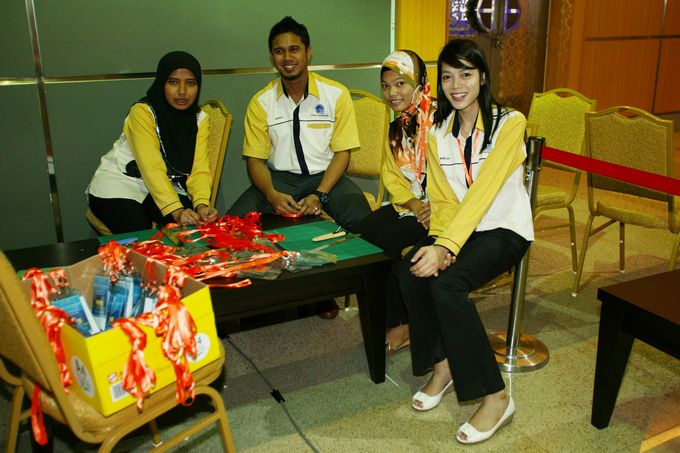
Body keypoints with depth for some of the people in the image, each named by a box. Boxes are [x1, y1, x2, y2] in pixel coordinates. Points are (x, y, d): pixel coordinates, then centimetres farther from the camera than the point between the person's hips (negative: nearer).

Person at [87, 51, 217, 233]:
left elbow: (199, 169, -11)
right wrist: (176, 211, -39)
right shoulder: (142, 112, -18)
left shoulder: (200, 119, -1)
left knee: (195, 224, -19)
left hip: (164, 186, 5)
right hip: (119, 183, -5)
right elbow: (152, 168, -28)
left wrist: (202, 204, -30)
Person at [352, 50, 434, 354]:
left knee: (386, 241, -24)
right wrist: (413, 204, -11)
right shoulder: (395, 125, 12)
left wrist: (435, 209, -26)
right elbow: (391, 175, 7)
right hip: (409, 203, 7)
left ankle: (403, 325, -3)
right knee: (359, 234, -13)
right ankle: (386, 320, 1)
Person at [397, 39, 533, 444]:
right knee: (411, 273, -24)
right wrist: (441, 243, -19)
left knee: (447, 283, -31)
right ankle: (442, 365, 0)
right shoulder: (438, 131, 6)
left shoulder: (509, 123, -12)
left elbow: (482, 192, -22)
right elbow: (441, 198, 1)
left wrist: (446, 247, -31)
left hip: (505, 229, -5)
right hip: (457, 228, 5)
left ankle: (495, 396, -17)